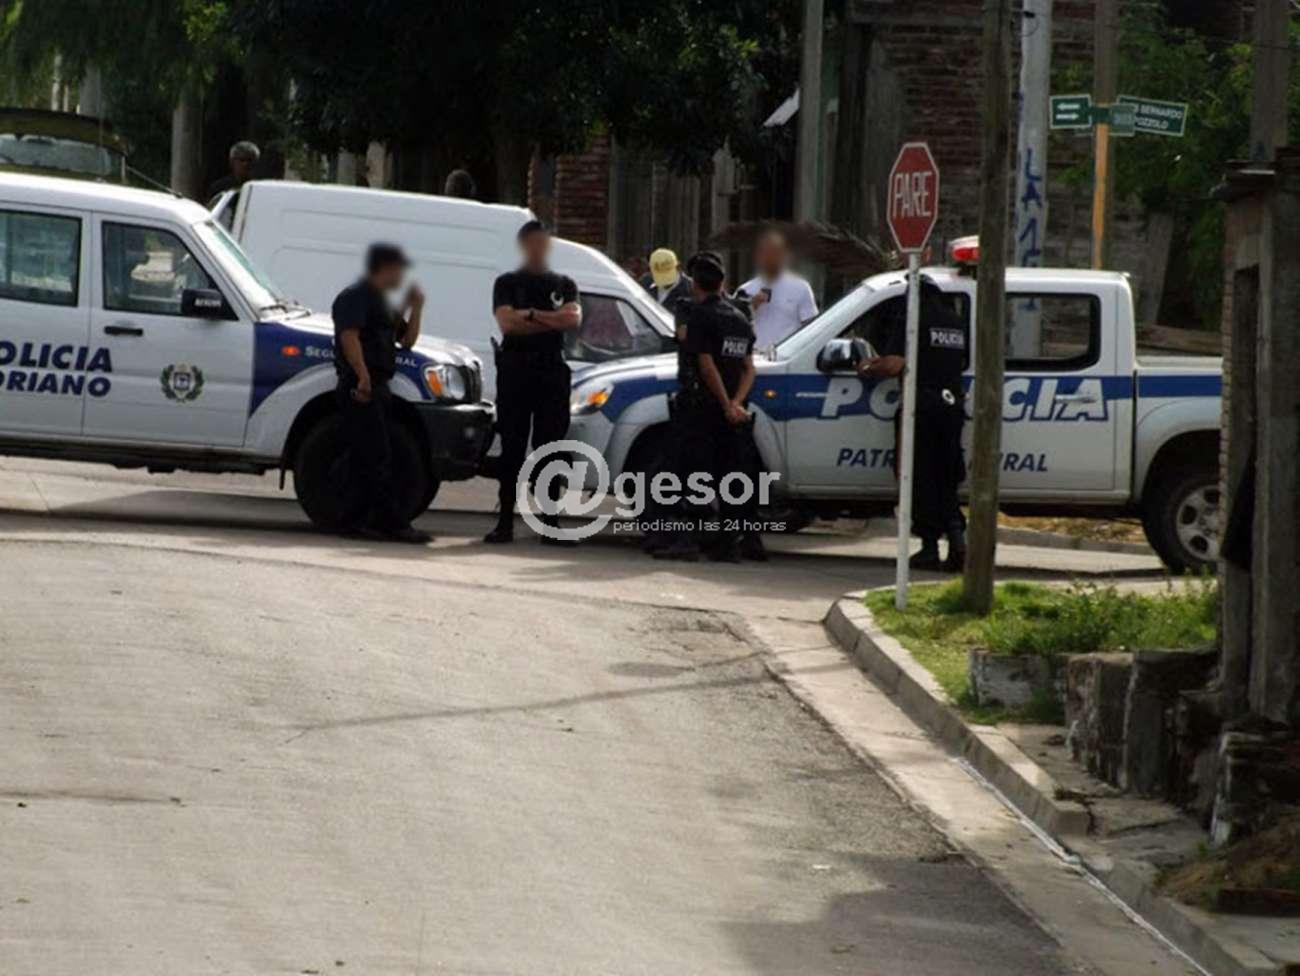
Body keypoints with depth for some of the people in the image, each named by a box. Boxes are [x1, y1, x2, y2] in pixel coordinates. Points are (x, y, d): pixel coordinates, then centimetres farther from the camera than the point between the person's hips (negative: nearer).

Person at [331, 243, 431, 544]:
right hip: (361, 387, -10)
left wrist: (415, 308, 11)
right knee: (377, 458, -12)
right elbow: (349, 336, -20)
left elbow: (406, 340, 25)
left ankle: (355, 519, 11)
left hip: (378, 387, 10)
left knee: (364, 459, 9)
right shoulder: (355, 297, -7)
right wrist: (363, 377, -28)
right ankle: (394, 523, -17)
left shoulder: (382, 303, 23)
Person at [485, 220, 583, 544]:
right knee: (512, 447, -3)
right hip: (515, 369, -2)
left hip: (552, 371, 2)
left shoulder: (564, 285, 16)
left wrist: (530, 315, -7)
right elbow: (506, 322, -8)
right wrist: (553, 320, -6)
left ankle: (550, 523, 2)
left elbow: (574, 318, -3)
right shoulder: (508, 283, 9)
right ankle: (505, 523, -3)